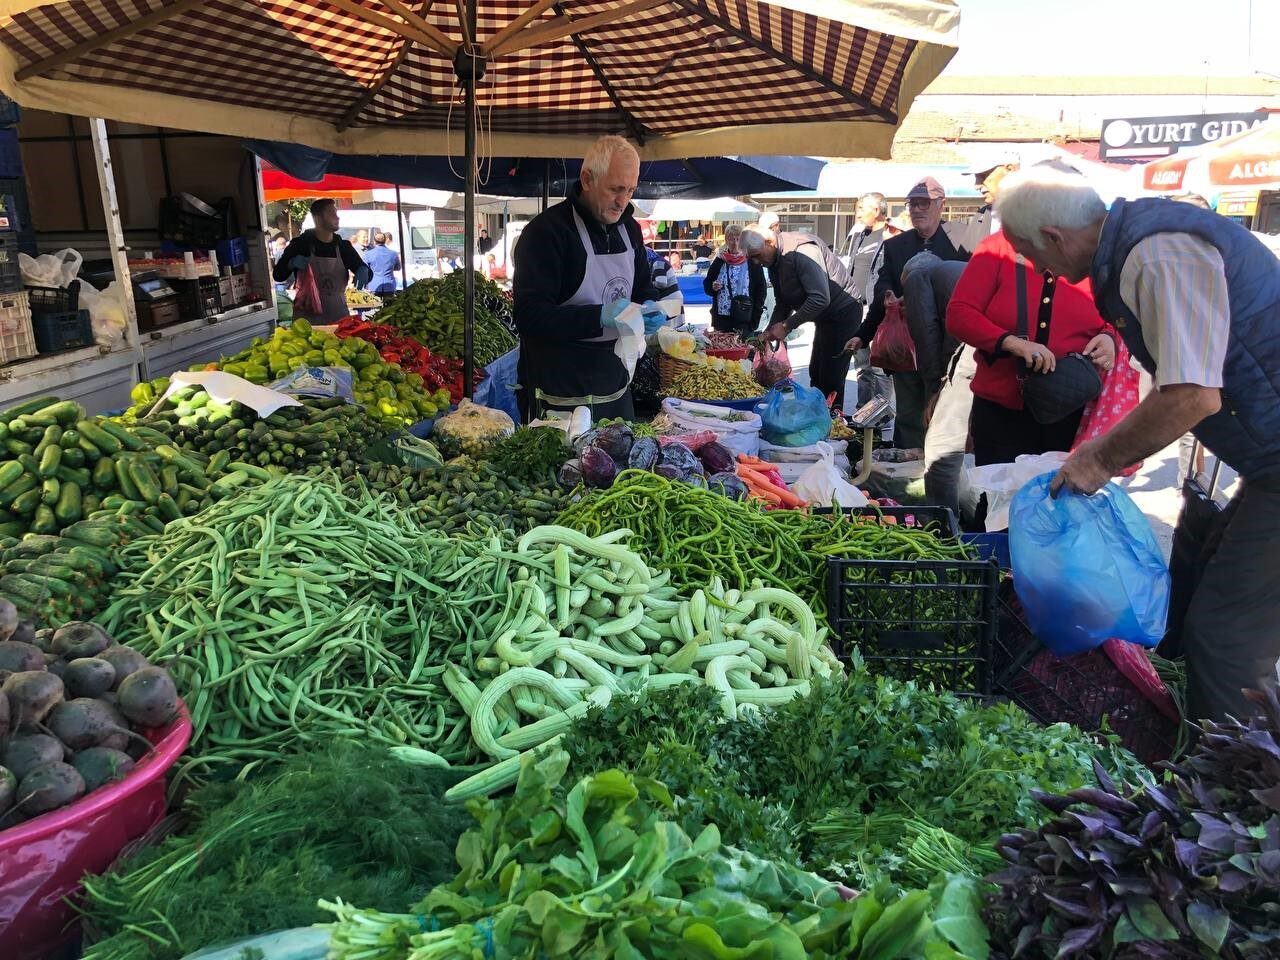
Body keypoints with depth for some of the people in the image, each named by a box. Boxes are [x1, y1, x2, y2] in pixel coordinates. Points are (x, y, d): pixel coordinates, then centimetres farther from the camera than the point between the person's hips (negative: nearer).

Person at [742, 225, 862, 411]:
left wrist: (787, 325, -25)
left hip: (843, 313, -10)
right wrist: (770, 331, -2)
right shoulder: (773, 263, 5)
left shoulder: (803, 250, -26)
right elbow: (784, 303, 13)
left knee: (831, 377, -10)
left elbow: (820, 299, -31)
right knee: (816, 374, 13)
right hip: (825, 318, 10)